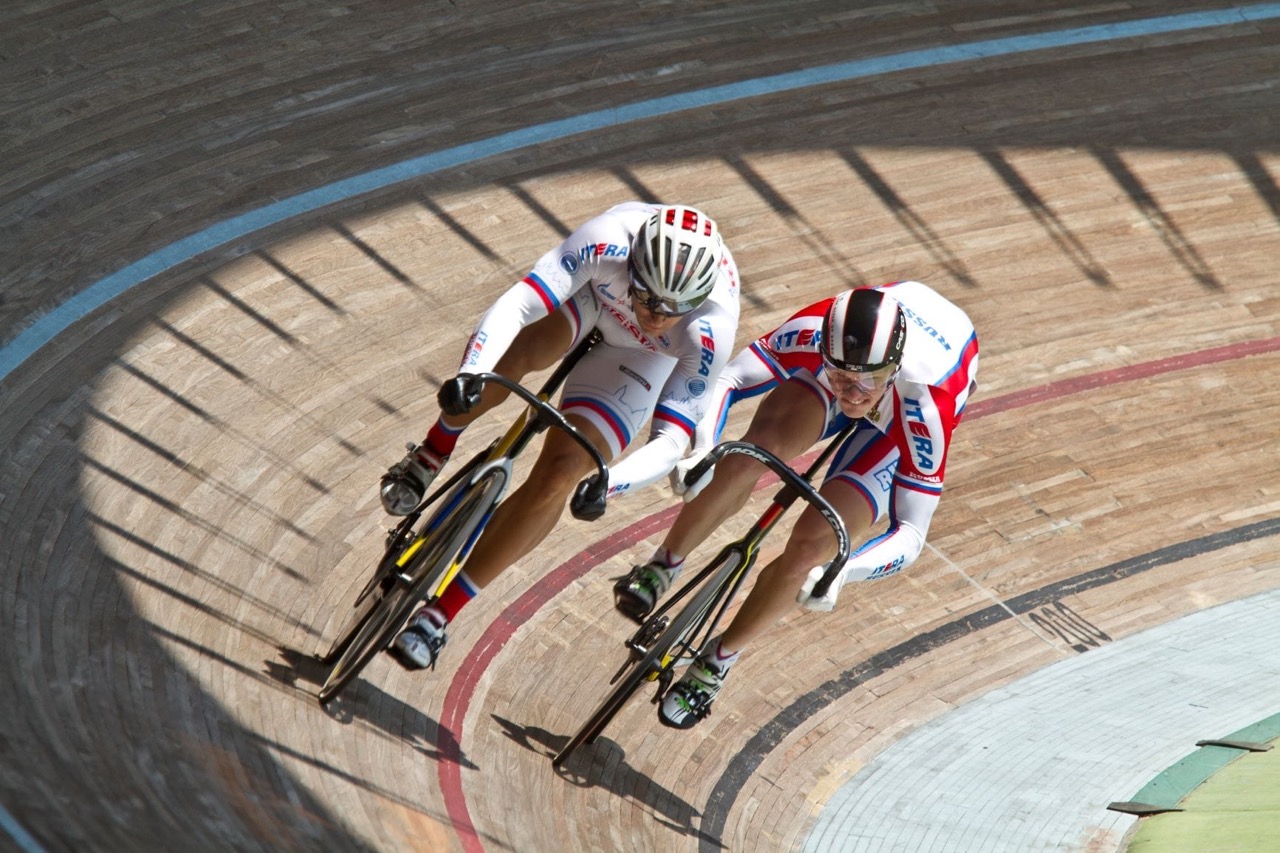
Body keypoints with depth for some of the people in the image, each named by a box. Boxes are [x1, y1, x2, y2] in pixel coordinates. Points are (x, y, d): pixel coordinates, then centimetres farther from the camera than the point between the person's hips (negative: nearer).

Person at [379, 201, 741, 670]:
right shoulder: (607, 242, -41)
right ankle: (431, 455, -4)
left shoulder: (713, 330, -38)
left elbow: (671, 442, -35)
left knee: (560, 472, -17)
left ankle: (442, 612, -4)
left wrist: (606, 483, -52)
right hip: (593, 293, 0)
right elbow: (513, 308, -44)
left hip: (643, 358, 0)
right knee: (517, 354, -34)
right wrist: (470, 375, -62)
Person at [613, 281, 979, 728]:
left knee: (811, 545, -18)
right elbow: (729, 378, -25)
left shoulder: (927, 409, -42)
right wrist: (701, 451, -45)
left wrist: (839, 571, -54)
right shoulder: (814, 331, -38)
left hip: (895, 422, -2)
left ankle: (717, 660, 6)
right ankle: (663, 566, -6)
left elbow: (911, 532, -36)